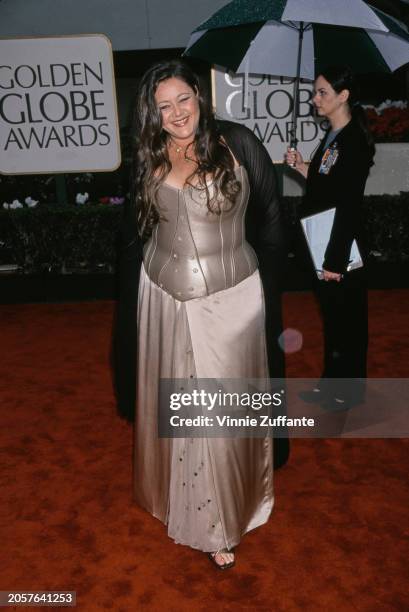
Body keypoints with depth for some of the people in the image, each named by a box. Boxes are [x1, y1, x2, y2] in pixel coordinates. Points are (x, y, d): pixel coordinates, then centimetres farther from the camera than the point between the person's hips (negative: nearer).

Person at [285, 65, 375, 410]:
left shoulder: (354, 141, -16)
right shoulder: (332, 137, 11)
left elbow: (349, 205, -21)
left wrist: (336, 259, -23)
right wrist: (302, 168, 3)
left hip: (343, 248, -9)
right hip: (324, 245, 9)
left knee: (348, 320, 5)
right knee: (331, 316, 17)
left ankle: (350, 390, 22)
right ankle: (331, 384, 31)